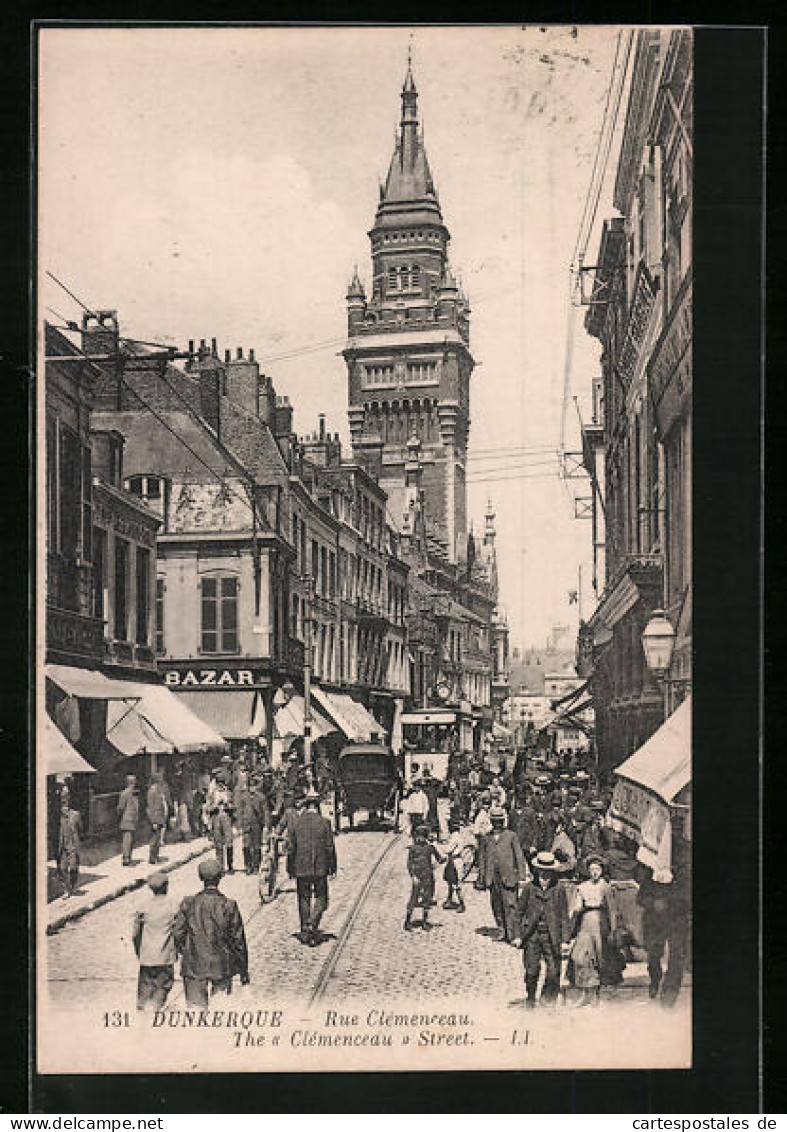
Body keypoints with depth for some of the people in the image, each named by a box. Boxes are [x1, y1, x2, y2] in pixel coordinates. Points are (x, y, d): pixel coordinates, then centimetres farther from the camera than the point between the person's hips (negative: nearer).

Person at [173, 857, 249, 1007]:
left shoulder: (188, 903, -5)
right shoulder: (229, 906, -8)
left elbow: (177, 934, -2)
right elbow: (238, 940, -4)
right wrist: (244, 971, 5)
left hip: (194, 965, 1)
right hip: (221, 966, -1)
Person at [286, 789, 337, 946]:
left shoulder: (297, 823, 0)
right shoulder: (324, 823, -7)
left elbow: (291, 849, 3)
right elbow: (330, 847, -6)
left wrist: (290, 869, 12)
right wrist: (332, 868, 2)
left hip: (301, 869, 2)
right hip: (320, 868, -2)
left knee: (304, 899, 12)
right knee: (320, 899, 7)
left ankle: (305, 932, 15)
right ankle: (312, 925, -11)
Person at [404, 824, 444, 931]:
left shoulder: (430, 846, 7)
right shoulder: (413, 848, -2)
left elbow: (439, 857, 11)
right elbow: (409, 864, -4)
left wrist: (442, 858, -13)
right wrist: (413, 876, -13)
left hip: (428, 877, 3)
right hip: (418, 877, -3)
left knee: (427, 899, 5)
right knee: (414, 899, -4)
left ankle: (425, 922, 12)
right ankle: (408, 921, 3)